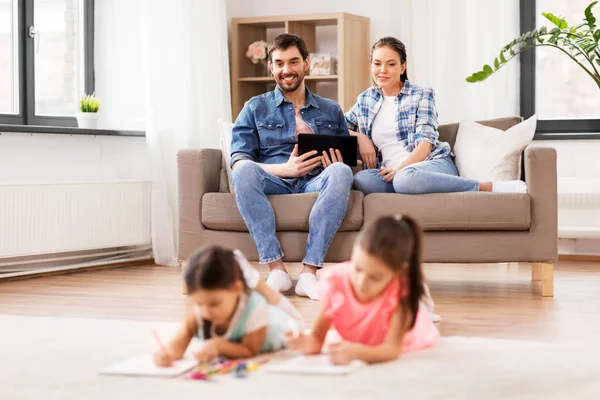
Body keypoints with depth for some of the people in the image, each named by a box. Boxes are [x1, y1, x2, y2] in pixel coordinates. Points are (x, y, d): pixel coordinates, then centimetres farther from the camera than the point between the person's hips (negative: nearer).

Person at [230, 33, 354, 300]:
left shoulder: (331, 111, 23)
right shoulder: (255, 108, 17)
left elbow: (348, 160, 20)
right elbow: (238, 161, 4)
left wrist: (337, 165, -7)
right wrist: (286, 169, -13)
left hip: (316, 183, 1)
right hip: (274, 183, -1)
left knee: (340, 172, -34)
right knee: (244, 171, -34)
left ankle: (310, 271, -37)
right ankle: (276, 269, -36)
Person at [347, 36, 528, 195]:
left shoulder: (422, 94, 7)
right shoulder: (366, 99, 20)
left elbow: (426, 142, -3)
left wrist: (400, 169, -18)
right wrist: (360, 137, 4)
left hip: (434, 164, -4)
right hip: (392, 173, 4)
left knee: (406, 177, -43)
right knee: (361, 179, -34)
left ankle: (489, 187, -31)